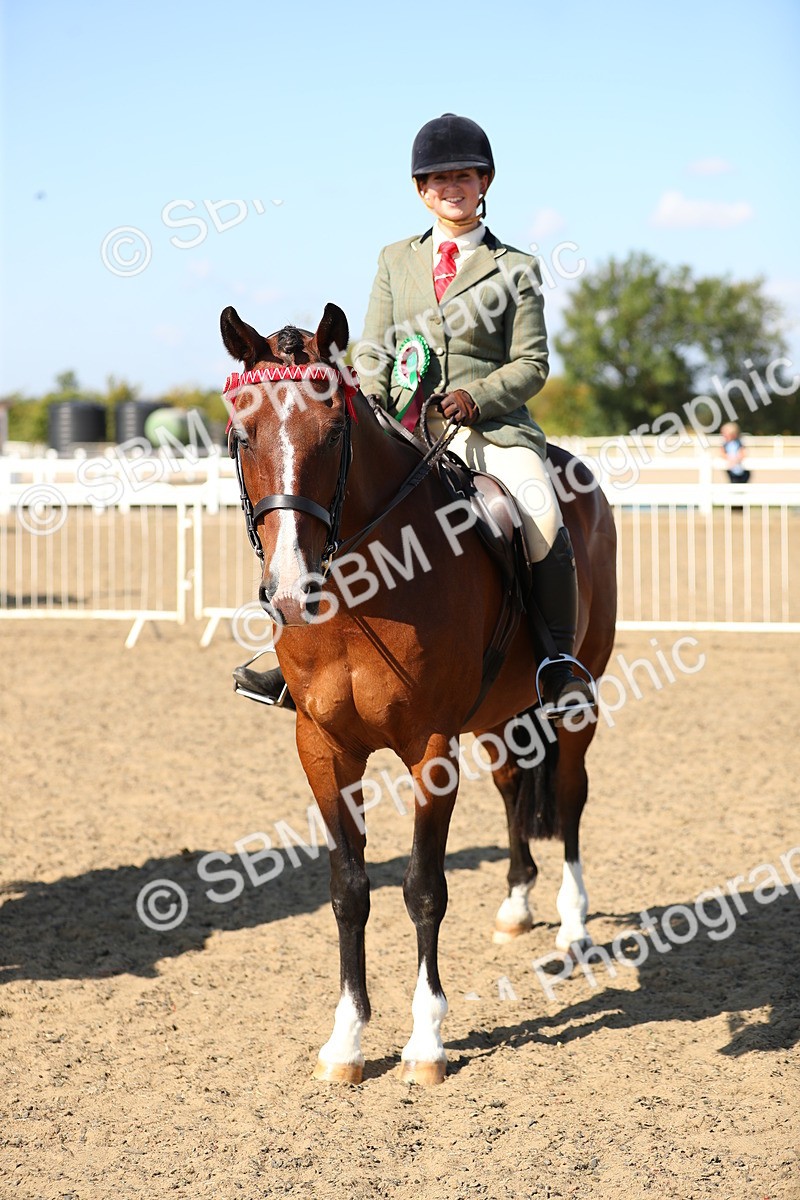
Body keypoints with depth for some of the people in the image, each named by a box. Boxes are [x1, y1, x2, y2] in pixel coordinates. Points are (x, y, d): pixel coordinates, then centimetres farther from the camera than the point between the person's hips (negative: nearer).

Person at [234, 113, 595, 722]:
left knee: (542, 518, -30)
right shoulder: (396, 259, 18)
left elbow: (531, 364, 3)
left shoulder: (515, 268, 8)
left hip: (494, 426, -3)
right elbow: (373, 351, 14)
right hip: (407, 430, 3)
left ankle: (562, 663, -18)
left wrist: (477, 397, -15)